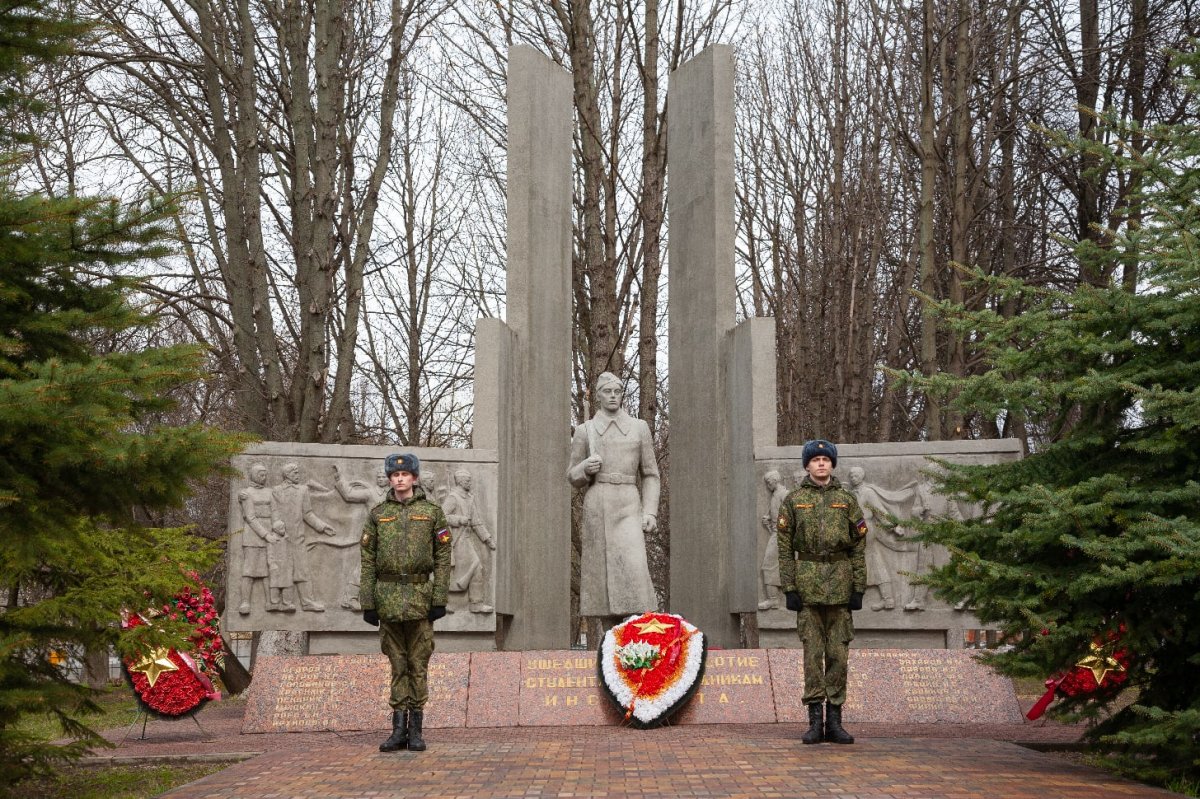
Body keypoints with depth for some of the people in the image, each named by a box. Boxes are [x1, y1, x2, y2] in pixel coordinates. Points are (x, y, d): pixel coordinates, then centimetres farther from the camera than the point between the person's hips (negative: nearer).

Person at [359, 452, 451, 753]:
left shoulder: (432, 512, 3)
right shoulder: (377, 514, 8)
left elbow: (443, 557, 0)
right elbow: (368, 560, 6)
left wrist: (440, 600, -7)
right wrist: (367, 603, 1)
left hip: (419, 596, -2)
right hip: (387, 597, 2)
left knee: (418, 665, 1)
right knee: (397, 665, 6)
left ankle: (416, 729, 8)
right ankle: (399, 728, 10)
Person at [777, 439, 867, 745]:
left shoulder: (847, 501, 7)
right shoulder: (793, 501, 5)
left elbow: (859, 547, 6)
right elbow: (785, 548, 2)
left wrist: (858, 589, -1)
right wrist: (789, 589, -5)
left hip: (840, 583, 1)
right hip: (808, 584, -1)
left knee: (839, 653, 2)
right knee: (812, 653, -1)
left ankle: (834, 721, 8)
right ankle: (815, 720, 3)